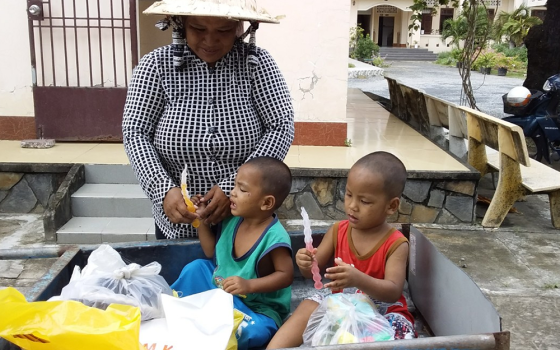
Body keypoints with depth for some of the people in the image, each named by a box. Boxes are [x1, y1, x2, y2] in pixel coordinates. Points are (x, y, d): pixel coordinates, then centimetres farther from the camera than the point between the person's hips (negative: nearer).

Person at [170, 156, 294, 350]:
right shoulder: (232, 221, -4)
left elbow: (286, 275, -22)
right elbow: (211, 252, 8)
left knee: (252, 330, -36)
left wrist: (249, 285, -32)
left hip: (257, 307, -7)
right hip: (222, 293, 7)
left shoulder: (274, 237, -26)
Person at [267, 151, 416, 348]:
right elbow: (313, 271, 3)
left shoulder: (396, 244, -14)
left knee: (399, 328, -32)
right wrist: (306, 264, -24)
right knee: (306, 309, -21)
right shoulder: (337, 232, -2)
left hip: (381, 310, -3)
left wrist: (358, 280, -43)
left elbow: (393, 292, -24)